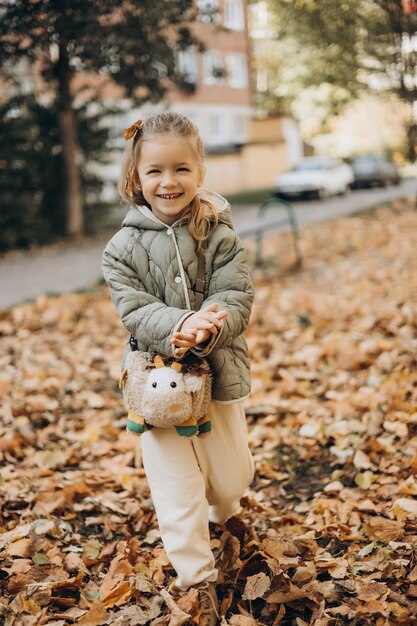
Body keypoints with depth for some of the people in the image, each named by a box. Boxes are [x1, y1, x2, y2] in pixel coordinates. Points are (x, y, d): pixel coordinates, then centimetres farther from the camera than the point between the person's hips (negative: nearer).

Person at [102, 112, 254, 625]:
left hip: (218, 375, 1)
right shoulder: (123, 247, -5)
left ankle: (220, 514, 53)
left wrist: (207, 329, -33)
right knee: (176, 491, 2)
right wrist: (180, 324, -32)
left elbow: (237, 300, -11)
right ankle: (198, 581, 21)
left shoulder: (219, 235, -5)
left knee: (232, 473, 16)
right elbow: (135, 310, -13)